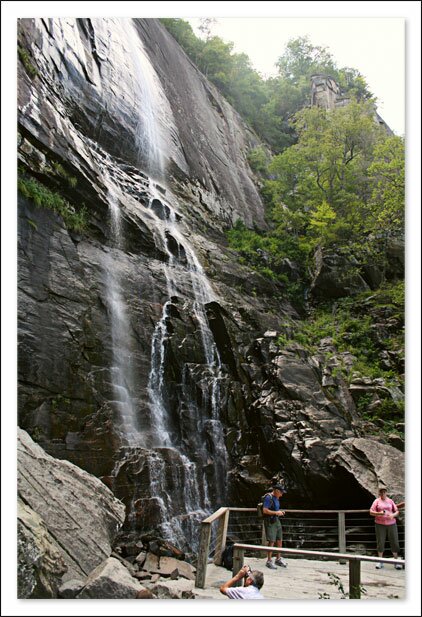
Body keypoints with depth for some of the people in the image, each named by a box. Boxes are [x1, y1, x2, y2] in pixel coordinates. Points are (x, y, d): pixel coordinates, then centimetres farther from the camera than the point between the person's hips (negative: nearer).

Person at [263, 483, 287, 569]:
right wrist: (276, 512, -18)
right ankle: (269, 561, 2)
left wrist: (280, 512, 7)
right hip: (270, 522, -9)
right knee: (272, 541, -9)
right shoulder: (268, 498, -16)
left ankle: (278, 559, 26)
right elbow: (265, 510, -22)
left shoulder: (276, 498, 13)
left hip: (277, 521, 9)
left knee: (279, 540, 12)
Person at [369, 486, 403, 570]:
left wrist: (393, 515, -13)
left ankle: (396, 562, 8)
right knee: (380, 542, -1)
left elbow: (397, 512, 9)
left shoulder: (390, 501, 9)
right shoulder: (377, 501, 3)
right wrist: (379, 513, -20)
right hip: (380, 524, -1)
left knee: (394, 542, -2)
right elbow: (371, 512, -2)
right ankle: (380, 562, 10)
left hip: (391, 524, 2)